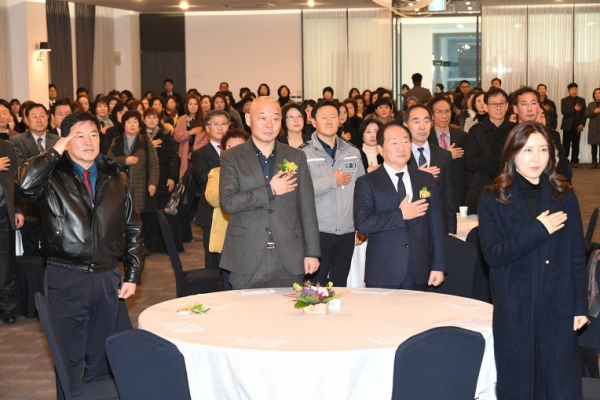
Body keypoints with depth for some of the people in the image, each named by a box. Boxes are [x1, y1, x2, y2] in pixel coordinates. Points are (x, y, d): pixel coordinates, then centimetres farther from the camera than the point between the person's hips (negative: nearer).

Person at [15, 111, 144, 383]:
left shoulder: (115, 179, 9)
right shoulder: (53, 176, -1)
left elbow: (132, 229, 12)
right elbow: (25, 186, -25)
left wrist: (132, 275, 6)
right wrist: (55, 152, -14)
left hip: (107, 277, 3)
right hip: (65, 278, -3)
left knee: (101, 356, 14)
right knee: (70, 358, 5)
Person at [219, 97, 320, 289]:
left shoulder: (297, 157, 10)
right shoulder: (231, 158, 3)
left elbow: (307, 207, 8)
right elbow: (228, 202, -9)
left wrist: (312, 252, 4)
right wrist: (270, 190, -11)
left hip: (289, 260, 2)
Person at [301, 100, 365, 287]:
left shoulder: (353, 153, 11)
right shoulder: (305, 154, -3)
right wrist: (333, 181, -13)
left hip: (347, 231, 4)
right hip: (318, 231, -4)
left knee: (340, 285, 12)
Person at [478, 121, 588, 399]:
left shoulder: (564, 196, 4)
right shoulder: (493, 199, -2)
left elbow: (577, 256, 5)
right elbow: (493, 254, -13)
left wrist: (580, 305, 3)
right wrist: (538, 229, -17)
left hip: (558, 305, 1)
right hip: (514, 308, -1)